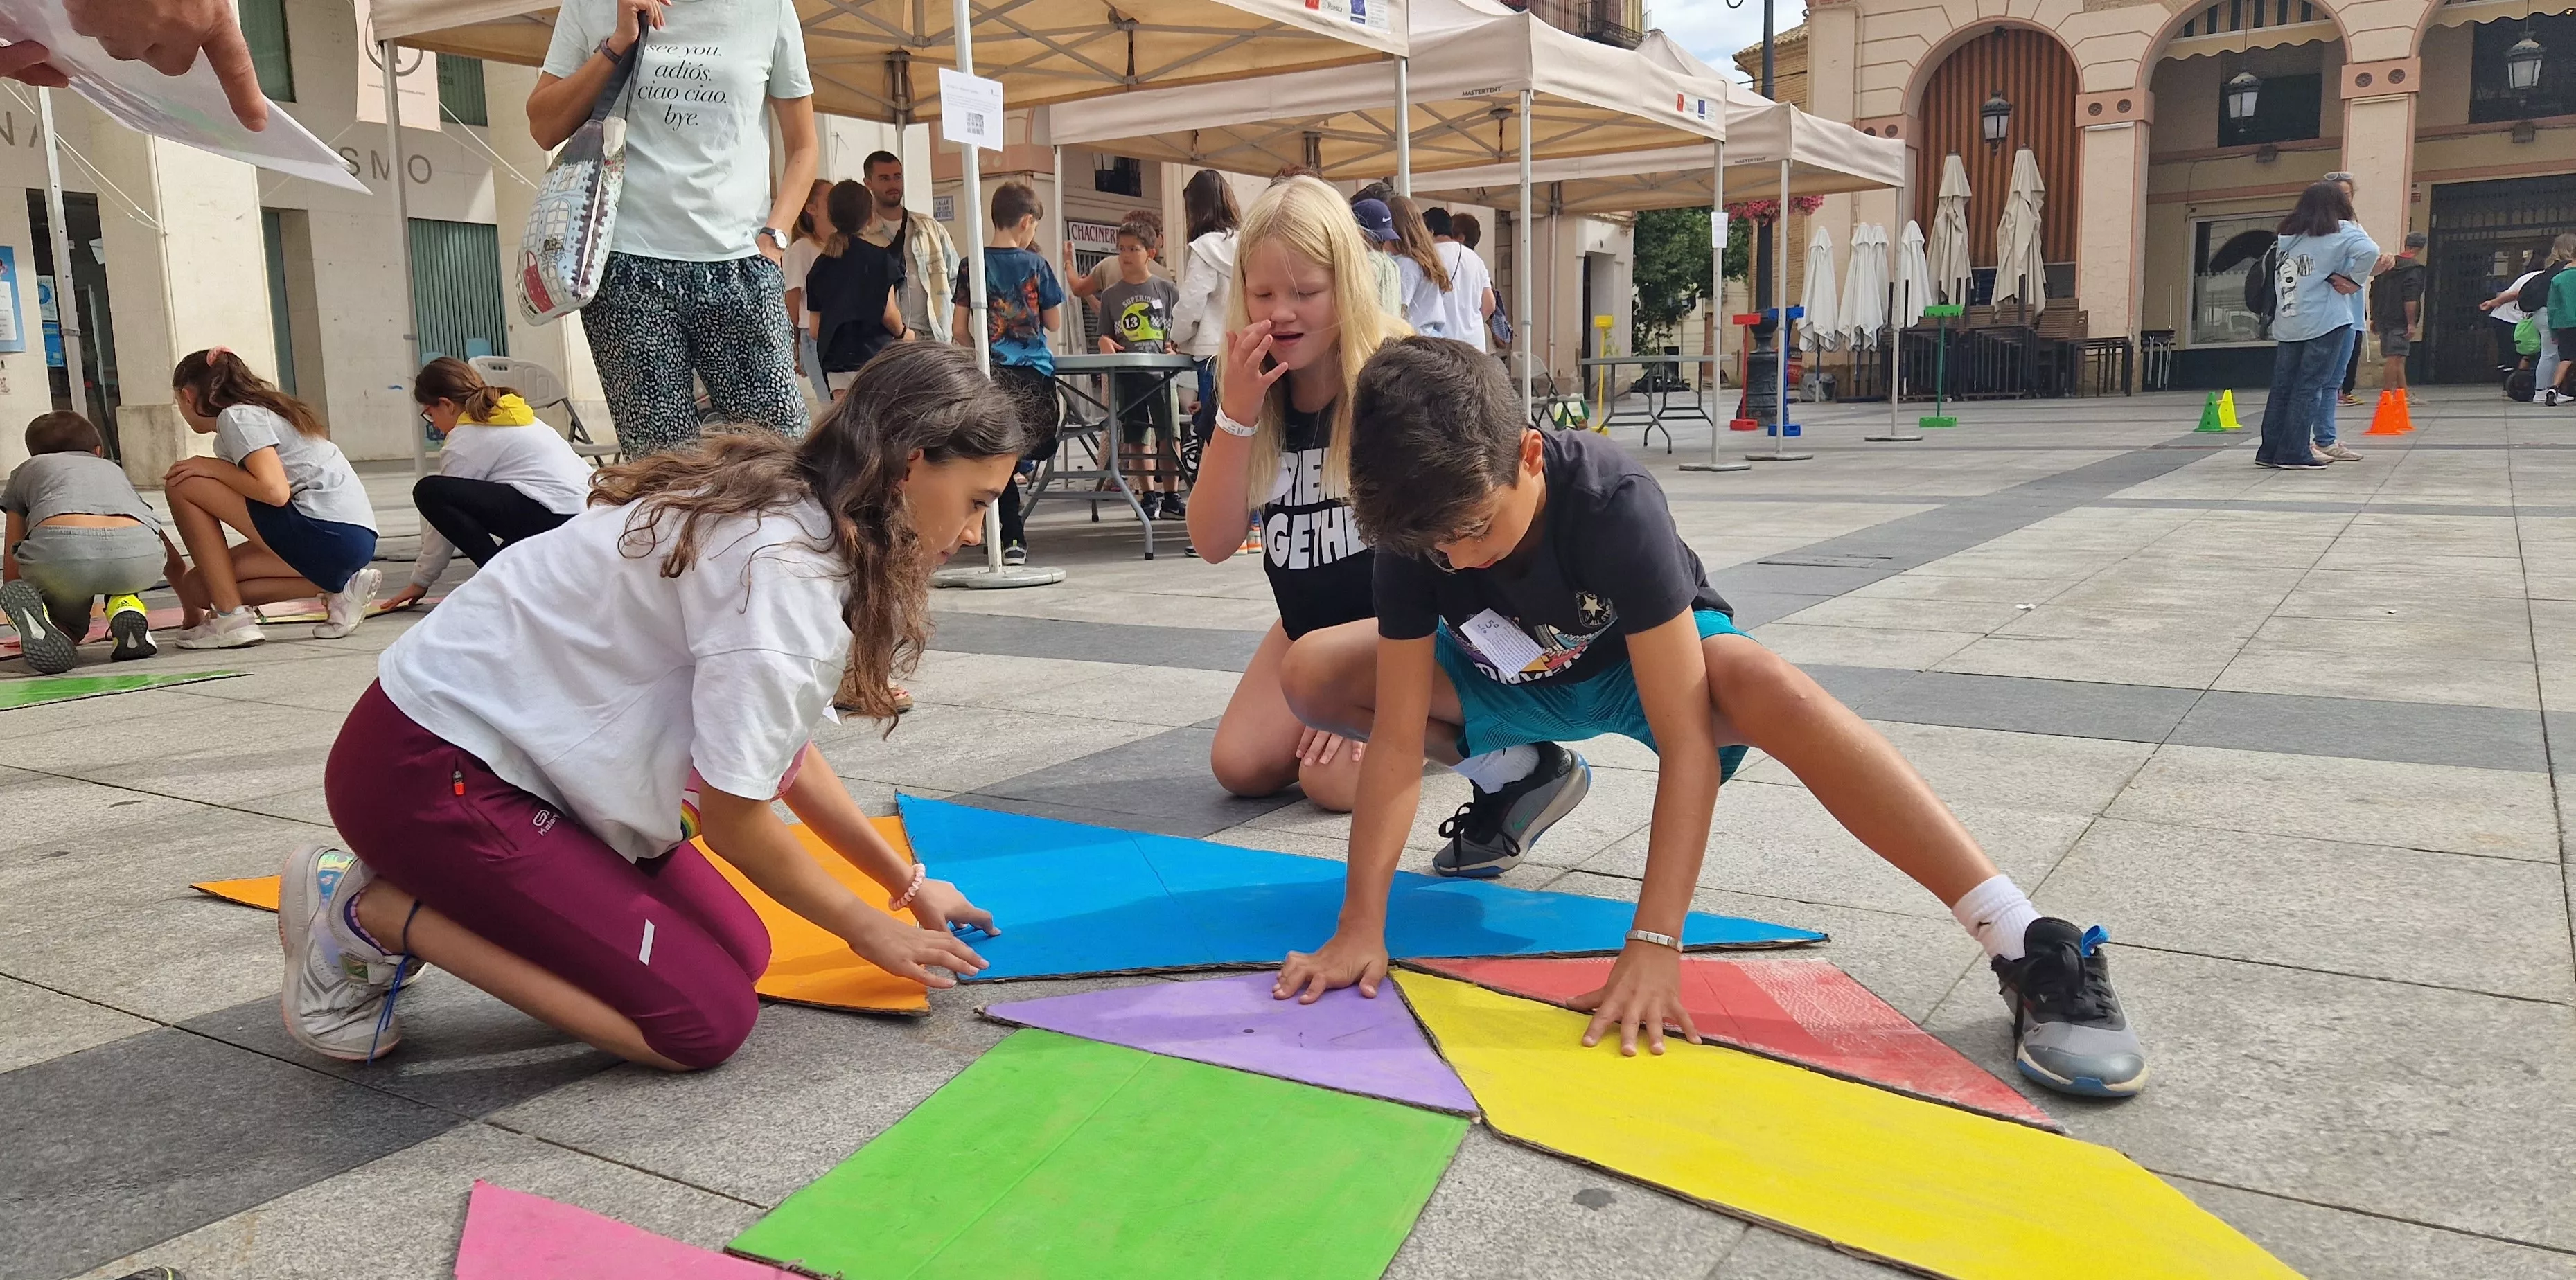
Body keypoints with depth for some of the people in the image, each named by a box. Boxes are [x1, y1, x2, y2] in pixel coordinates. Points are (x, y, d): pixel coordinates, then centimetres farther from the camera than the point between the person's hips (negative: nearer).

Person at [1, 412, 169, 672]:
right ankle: (127, 608, 8)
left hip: (58, 548, -1)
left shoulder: (26, 471, 38)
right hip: (138, 555, 2)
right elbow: (171, 558, 45)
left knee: (71, 626, 29)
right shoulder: (113, 468, 42)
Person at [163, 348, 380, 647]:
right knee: (200, 584, 12)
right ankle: (338, 588, 6)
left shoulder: (235, 417, -3)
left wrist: (214, 468, -1)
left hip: (329, 535, -9)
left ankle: (230, 619, -2)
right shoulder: (259, 411, 26)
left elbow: (274, 491, -20)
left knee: (183, 485, -1)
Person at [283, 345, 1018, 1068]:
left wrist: (908, 883, 15)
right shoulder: (781, 567, -26)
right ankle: (374, 913, -3)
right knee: (708, 1024, -12)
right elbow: (732, 814, -19)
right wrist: (868, 928, -4)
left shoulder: (793, 515, 5)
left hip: (531, 751, 10)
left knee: (740, 953, 8)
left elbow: (786, 755, 12)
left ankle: (436, 890, 11)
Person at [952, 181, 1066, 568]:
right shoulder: (1036, 265, -2)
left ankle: (1013, 538, 5)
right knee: (1018, 455, 8)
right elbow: (1054, 323, 5)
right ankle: (1013, 538, 6)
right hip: (1035, 375, -1)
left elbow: (959, 329, 2)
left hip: (991, 373, 1)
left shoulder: (972, 267, 1)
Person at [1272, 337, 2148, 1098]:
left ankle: (2032, 953, -38)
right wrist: (1361, 927, -26)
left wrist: (1653, 946, -43)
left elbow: (1684, 736, -39)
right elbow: (1398, 736, -23)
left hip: (1653, 664, -4)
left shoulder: (1611, 503, -37)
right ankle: (1519, 770, 10)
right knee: (1313, 677, -14)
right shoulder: (1416, 524, -26)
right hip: (1513, 679, 4)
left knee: (1766, 686, -40)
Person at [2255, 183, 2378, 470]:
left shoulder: (2286, 235, 11)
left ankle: (2269, 451, 12)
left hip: (2287, 325, 5)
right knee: (2310, 387, -2)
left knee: (2282, 387, 9)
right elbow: (2369, 251, -22)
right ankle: (2294, 453, -2)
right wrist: (2354, 280, -9)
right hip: (2324, 322, -5)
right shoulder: (2340, 232, -5)